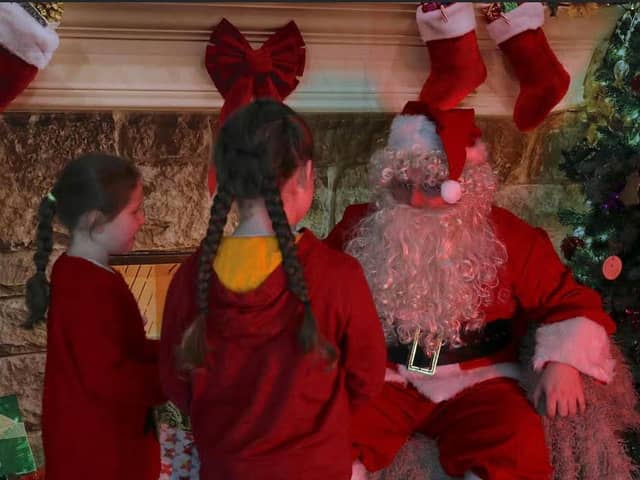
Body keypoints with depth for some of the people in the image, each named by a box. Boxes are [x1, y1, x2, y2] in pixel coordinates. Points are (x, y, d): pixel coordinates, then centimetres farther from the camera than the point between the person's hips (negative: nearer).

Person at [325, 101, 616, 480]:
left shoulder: (508, 237, 1)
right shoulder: (360, 227, 6)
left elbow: (571, 302, 5)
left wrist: (563, 362, -13)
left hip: (475, 381, -1)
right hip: (379, 377, 1)